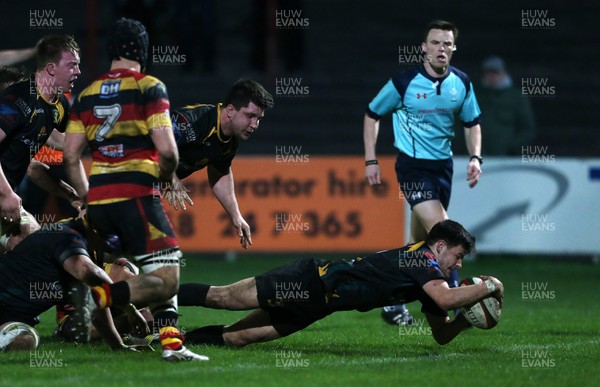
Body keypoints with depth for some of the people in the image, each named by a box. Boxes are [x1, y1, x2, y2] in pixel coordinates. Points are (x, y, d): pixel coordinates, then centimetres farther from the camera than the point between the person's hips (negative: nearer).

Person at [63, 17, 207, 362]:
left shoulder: (87, 95, 14)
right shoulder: (149, 88, -2)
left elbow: (71, 157, 12)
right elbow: (167, 151, -11)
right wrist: (166, 176, 10)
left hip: (98, 199, 7)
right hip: (136, 196, -7)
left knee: (163, 271, 19)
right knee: (166, 280, -6)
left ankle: (171, 342, 6)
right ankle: (97, 297, -26)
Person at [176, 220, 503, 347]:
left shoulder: (425, 273, 13)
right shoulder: (423, 259, -14)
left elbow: (442, 335, 18)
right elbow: (445, 299, -33)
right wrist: (488, 287, -21)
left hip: (315, 301, 8)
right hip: (314, 282, -8)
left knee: (237, 337, 4)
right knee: (225, 298, -7)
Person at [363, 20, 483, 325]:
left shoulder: (461, 83, 1)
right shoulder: (404, 82, -12)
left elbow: (471, 122, 15)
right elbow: (372, 114, 1)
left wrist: (475, 157, 0)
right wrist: (370, 160, -3)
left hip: (443, 165, 5)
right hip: (412, 165, -5)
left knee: (421, 242, 11)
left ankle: (393, 304, 25)